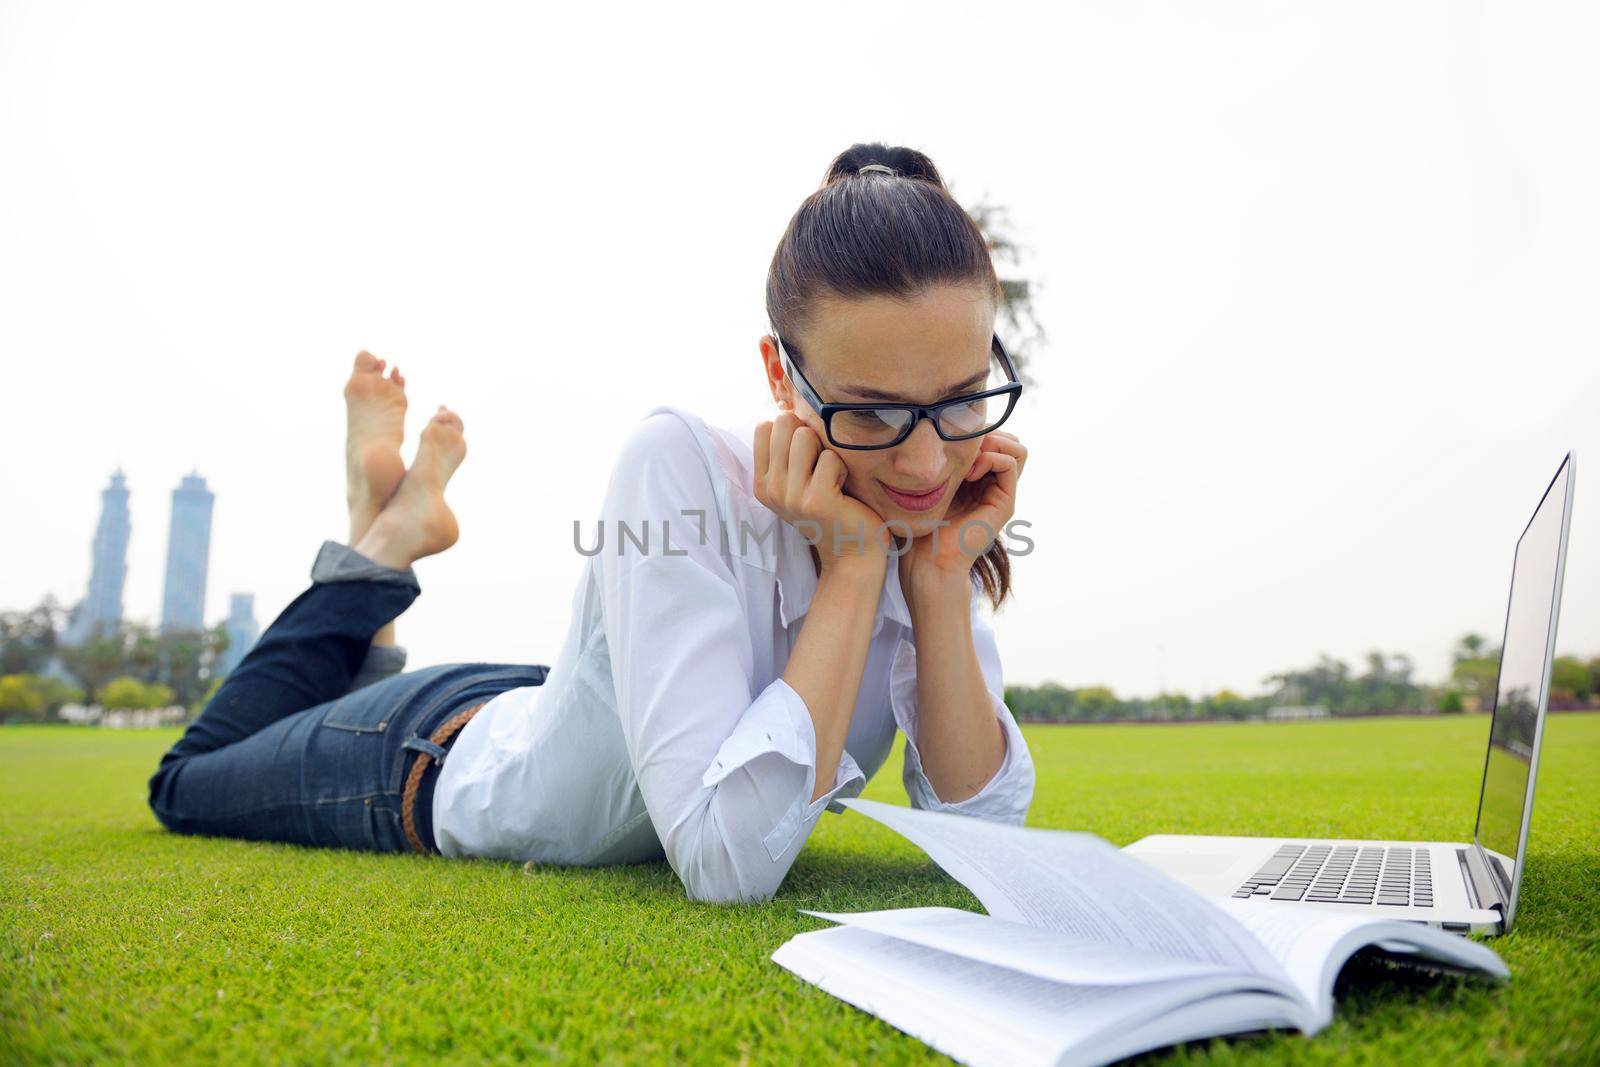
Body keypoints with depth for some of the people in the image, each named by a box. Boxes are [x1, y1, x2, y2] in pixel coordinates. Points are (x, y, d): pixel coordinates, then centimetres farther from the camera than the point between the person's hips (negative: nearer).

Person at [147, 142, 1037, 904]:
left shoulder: (934, 511, -20)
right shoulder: (681, 466, -38)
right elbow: (730, 865, -44)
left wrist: (944, 576, -33)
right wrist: (854, 561, -42)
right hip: (444, 759, -5)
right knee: (188, 779, 26)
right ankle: (388, 533, 26)